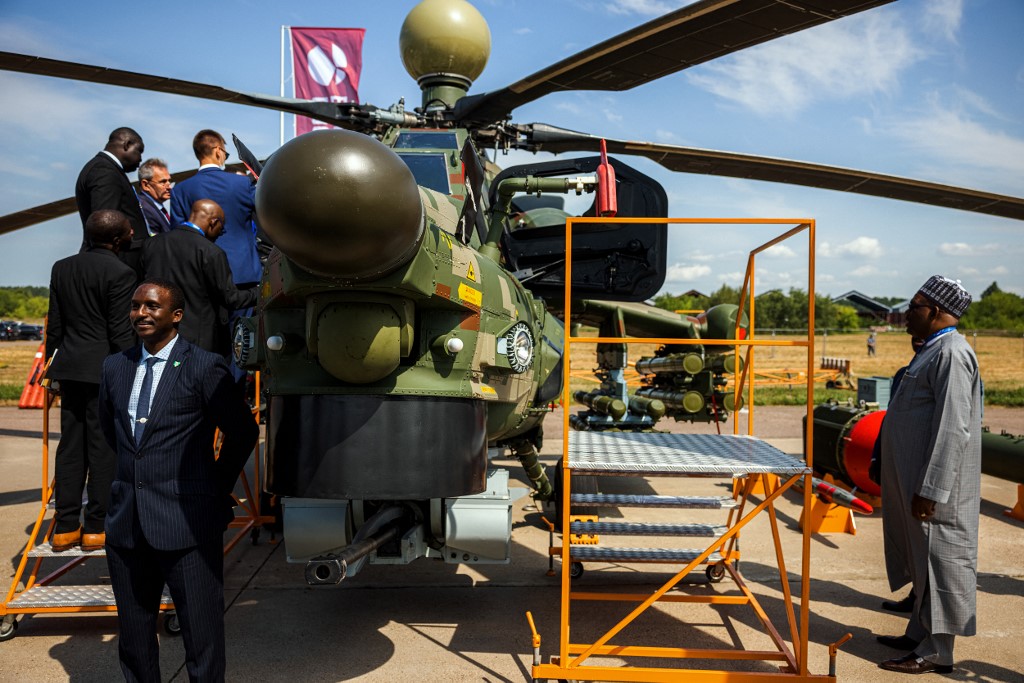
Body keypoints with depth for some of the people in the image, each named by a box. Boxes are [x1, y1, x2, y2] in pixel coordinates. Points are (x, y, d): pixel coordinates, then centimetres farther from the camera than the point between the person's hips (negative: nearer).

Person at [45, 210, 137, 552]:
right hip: (105, 370, -7)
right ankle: (97, 526, 8)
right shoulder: (120, 273, -12)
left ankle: (65, 527, 17)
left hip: (70, 368, 7)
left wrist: (53, 361, 21)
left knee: (71, 446, 11)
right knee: (104, 447, 1)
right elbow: (121, 333, -13)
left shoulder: (61, 268, 10)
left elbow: (55, 325, 14)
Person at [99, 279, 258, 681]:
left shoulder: (204, 368, -10)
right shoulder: (115, 367, 8)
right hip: (126, 523, 6)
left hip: (187, 525, -5)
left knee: (201, 633, 4)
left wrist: (216, 490, 6)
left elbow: (242, 433, -2)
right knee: (132, 633, 18)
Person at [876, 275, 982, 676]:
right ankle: (919, 634, 30)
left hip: (937, 486, -10)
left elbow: (953, 430, -23)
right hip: (915, 480, 10)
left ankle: (937, 652, 11)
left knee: (939, 560, 0)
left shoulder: (951, 354, -18)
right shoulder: (933, 350, 14)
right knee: (922, 559, 17)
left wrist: (930, 490, -24)